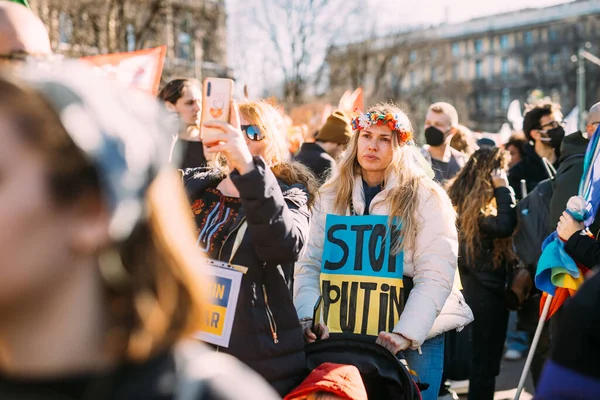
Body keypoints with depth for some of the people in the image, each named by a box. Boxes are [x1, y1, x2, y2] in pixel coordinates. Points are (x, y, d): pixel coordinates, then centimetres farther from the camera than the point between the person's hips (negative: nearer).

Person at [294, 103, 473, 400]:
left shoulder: (426, 198, -5)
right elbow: (310, 265, 0)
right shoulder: (330, 196, 5)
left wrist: (405, 333, -22)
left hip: (414, 337, -2)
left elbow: (436, 276, -12)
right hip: (341, 334, 3)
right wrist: (308, 317, -16)